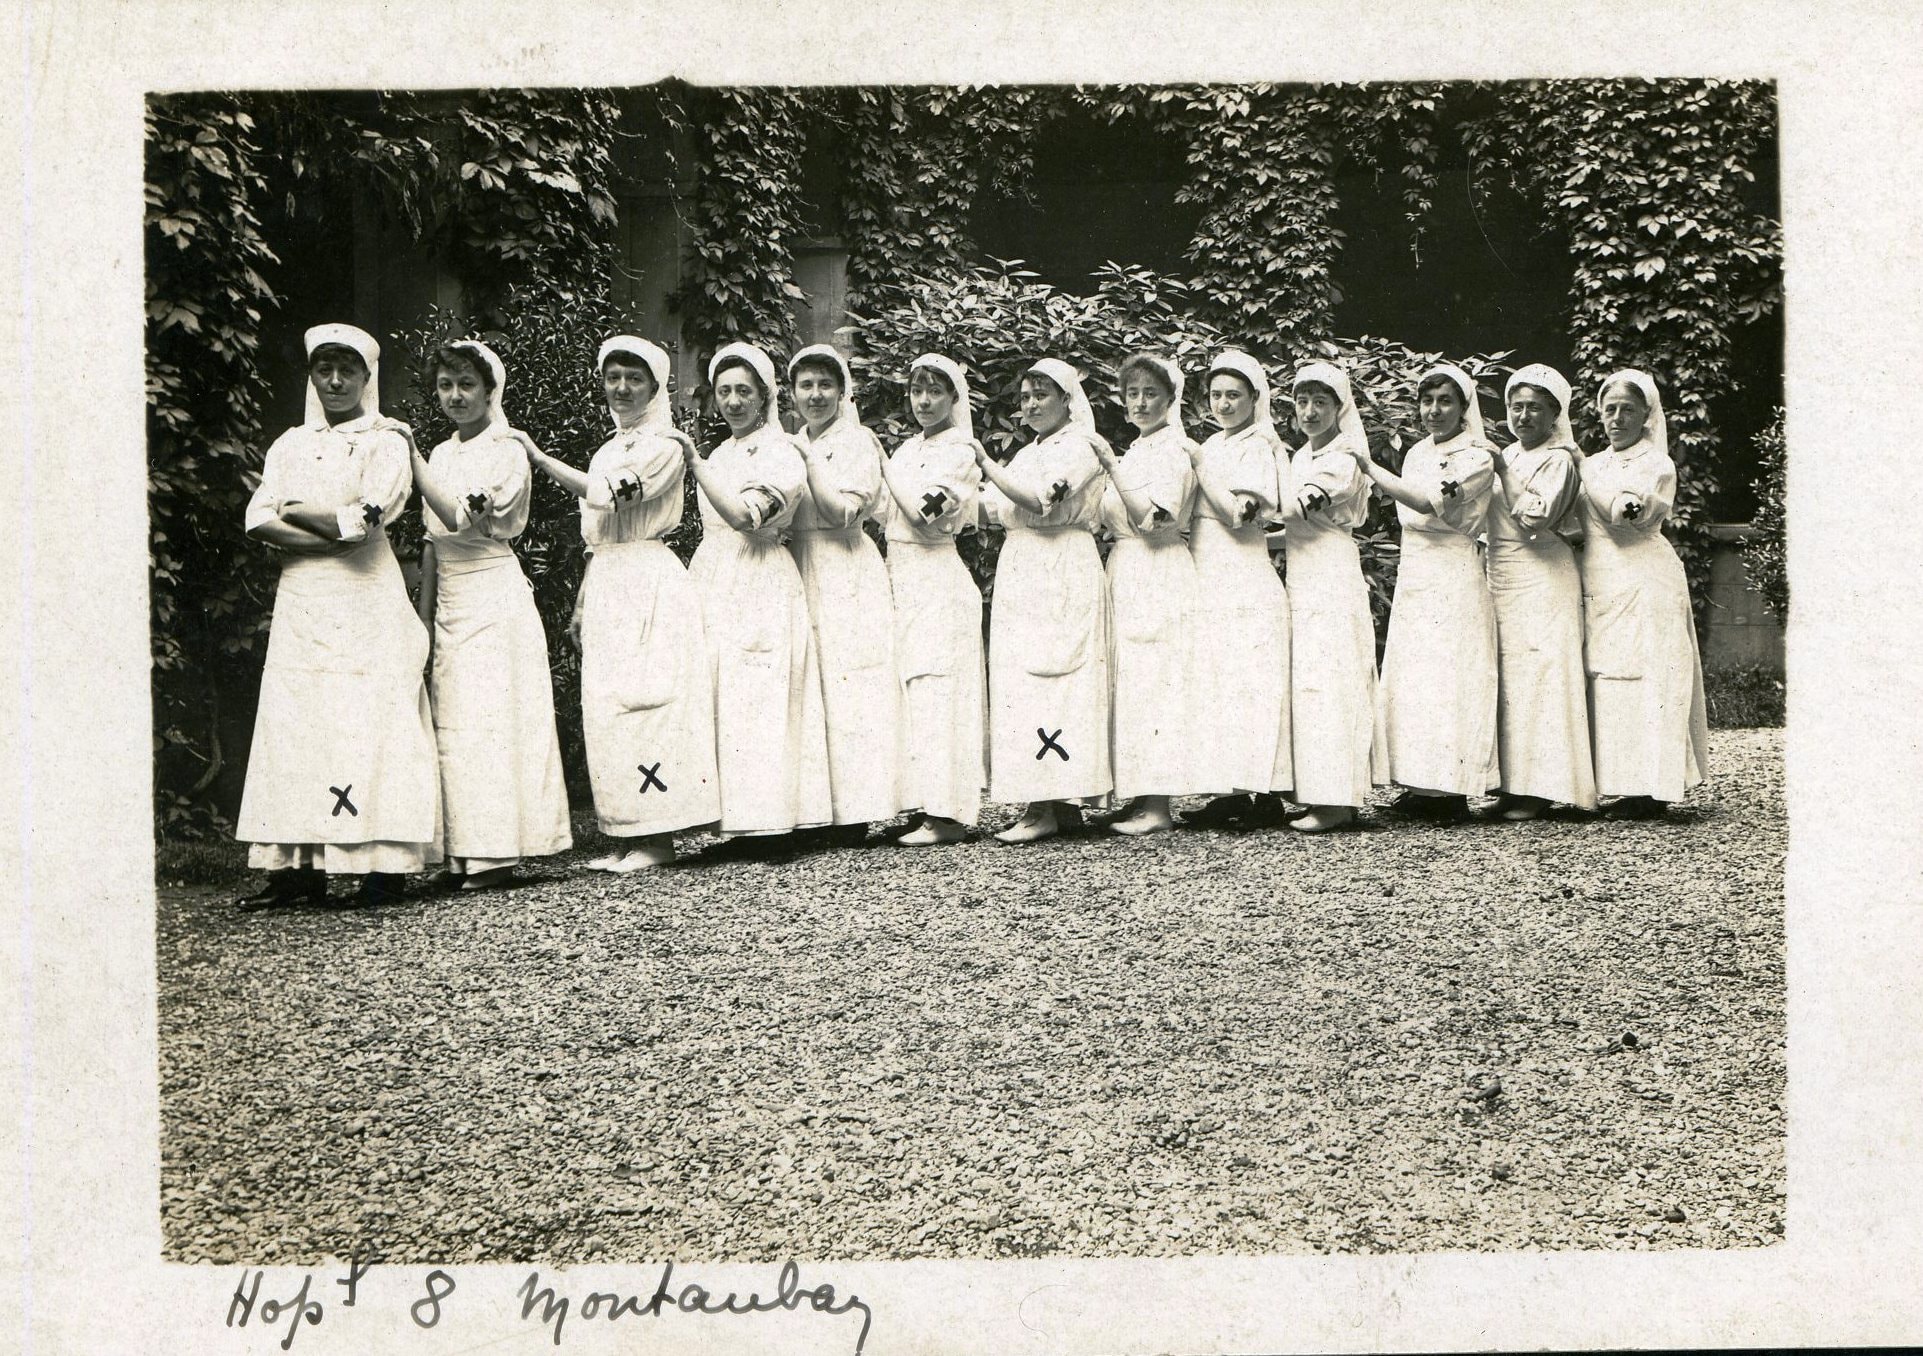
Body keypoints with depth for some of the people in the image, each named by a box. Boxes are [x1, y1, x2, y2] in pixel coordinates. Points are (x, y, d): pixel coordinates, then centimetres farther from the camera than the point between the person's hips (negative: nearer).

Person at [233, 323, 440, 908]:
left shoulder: (385, 442, 4)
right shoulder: (291, 444, 17)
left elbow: (365, 519, -11)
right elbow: (259, 521, 4)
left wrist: (297, 511, 0)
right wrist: (333, 532, -10)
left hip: (365, 604, -4)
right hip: (301, 604, 5)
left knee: (371, 725, -8)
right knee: (295, 728, -2)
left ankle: (383, 866, -8)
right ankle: (300, 868, 0)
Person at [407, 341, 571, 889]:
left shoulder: (506, 449, -6)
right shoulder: (442, 454, 16)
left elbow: (458, 516, -19)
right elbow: (433, 542, 17)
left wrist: (410, 455, -17)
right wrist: (424, 617, 13)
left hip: (493, 598, -7)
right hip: (450, 603, 7)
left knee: (488, 720, -9)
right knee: (452, 724, 2)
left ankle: (496, 850, -6)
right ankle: (465, 852, 4)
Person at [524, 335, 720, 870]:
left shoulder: (664, 446, -5)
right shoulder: (609, 450, 20)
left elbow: (609, 494, -19)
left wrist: (538, 456, -14)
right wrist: (580, 603, 19)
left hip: (650, 584, -8)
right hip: (607, 586, 8)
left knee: (644, 702, -10)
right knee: (605, 705, 5)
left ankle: (658, 838, -6)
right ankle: (626, 832, 9)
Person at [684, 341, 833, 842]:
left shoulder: (780, 452, -6)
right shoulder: (722, 453, 18)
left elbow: (745, 516, -21)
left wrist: (694, 462, -22)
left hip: (760, 586, -7)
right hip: (712, 577, 7)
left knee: (755, 697, -9)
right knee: (718, 699, 2)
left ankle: (766, 814, -5)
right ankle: (738, 820, 4)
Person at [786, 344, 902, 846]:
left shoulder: (856, 442, -2)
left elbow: (840, 510, -15)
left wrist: (809, 458, -10)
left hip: (846, 578, -6)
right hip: (798, 574, 6)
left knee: (843, 687, -8)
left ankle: (853, 816, -6)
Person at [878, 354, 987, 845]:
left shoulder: (959, 454, -5)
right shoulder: (908, 449, 17)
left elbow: (927, 514, -17)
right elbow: (888, 514, 18)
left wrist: (886, 468, -9)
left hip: (936, 581, -8)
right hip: (902, 578, 8)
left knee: (935, 688, -9)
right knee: (911, 688, 6)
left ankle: (948, 814, -8)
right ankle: (927, 804, 10)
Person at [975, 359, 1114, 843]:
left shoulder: (1079, 447, -5)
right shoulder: (1027, 454, 22)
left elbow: (1037, 500, -18)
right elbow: (994, 510, 17)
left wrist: (986, 463, -17)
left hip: (1063, 576, -8)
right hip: (1020, 575, 9)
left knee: (1046, 681, -11)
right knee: (1019, 680, 4)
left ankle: (1045, 808, -11)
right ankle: (1057, 800, 7)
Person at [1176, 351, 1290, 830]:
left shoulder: (1257, 448, -4)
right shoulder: (1211, 447, 18)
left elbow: (1240, 513, -16)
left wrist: (1198, 465, -10)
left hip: (1244, 581, -8)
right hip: (1206, 577, 8)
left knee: (1248, 681, -9)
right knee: (1213, 680, 5)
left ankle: (1264, 793, -7)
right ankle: (1233, 791, 7)